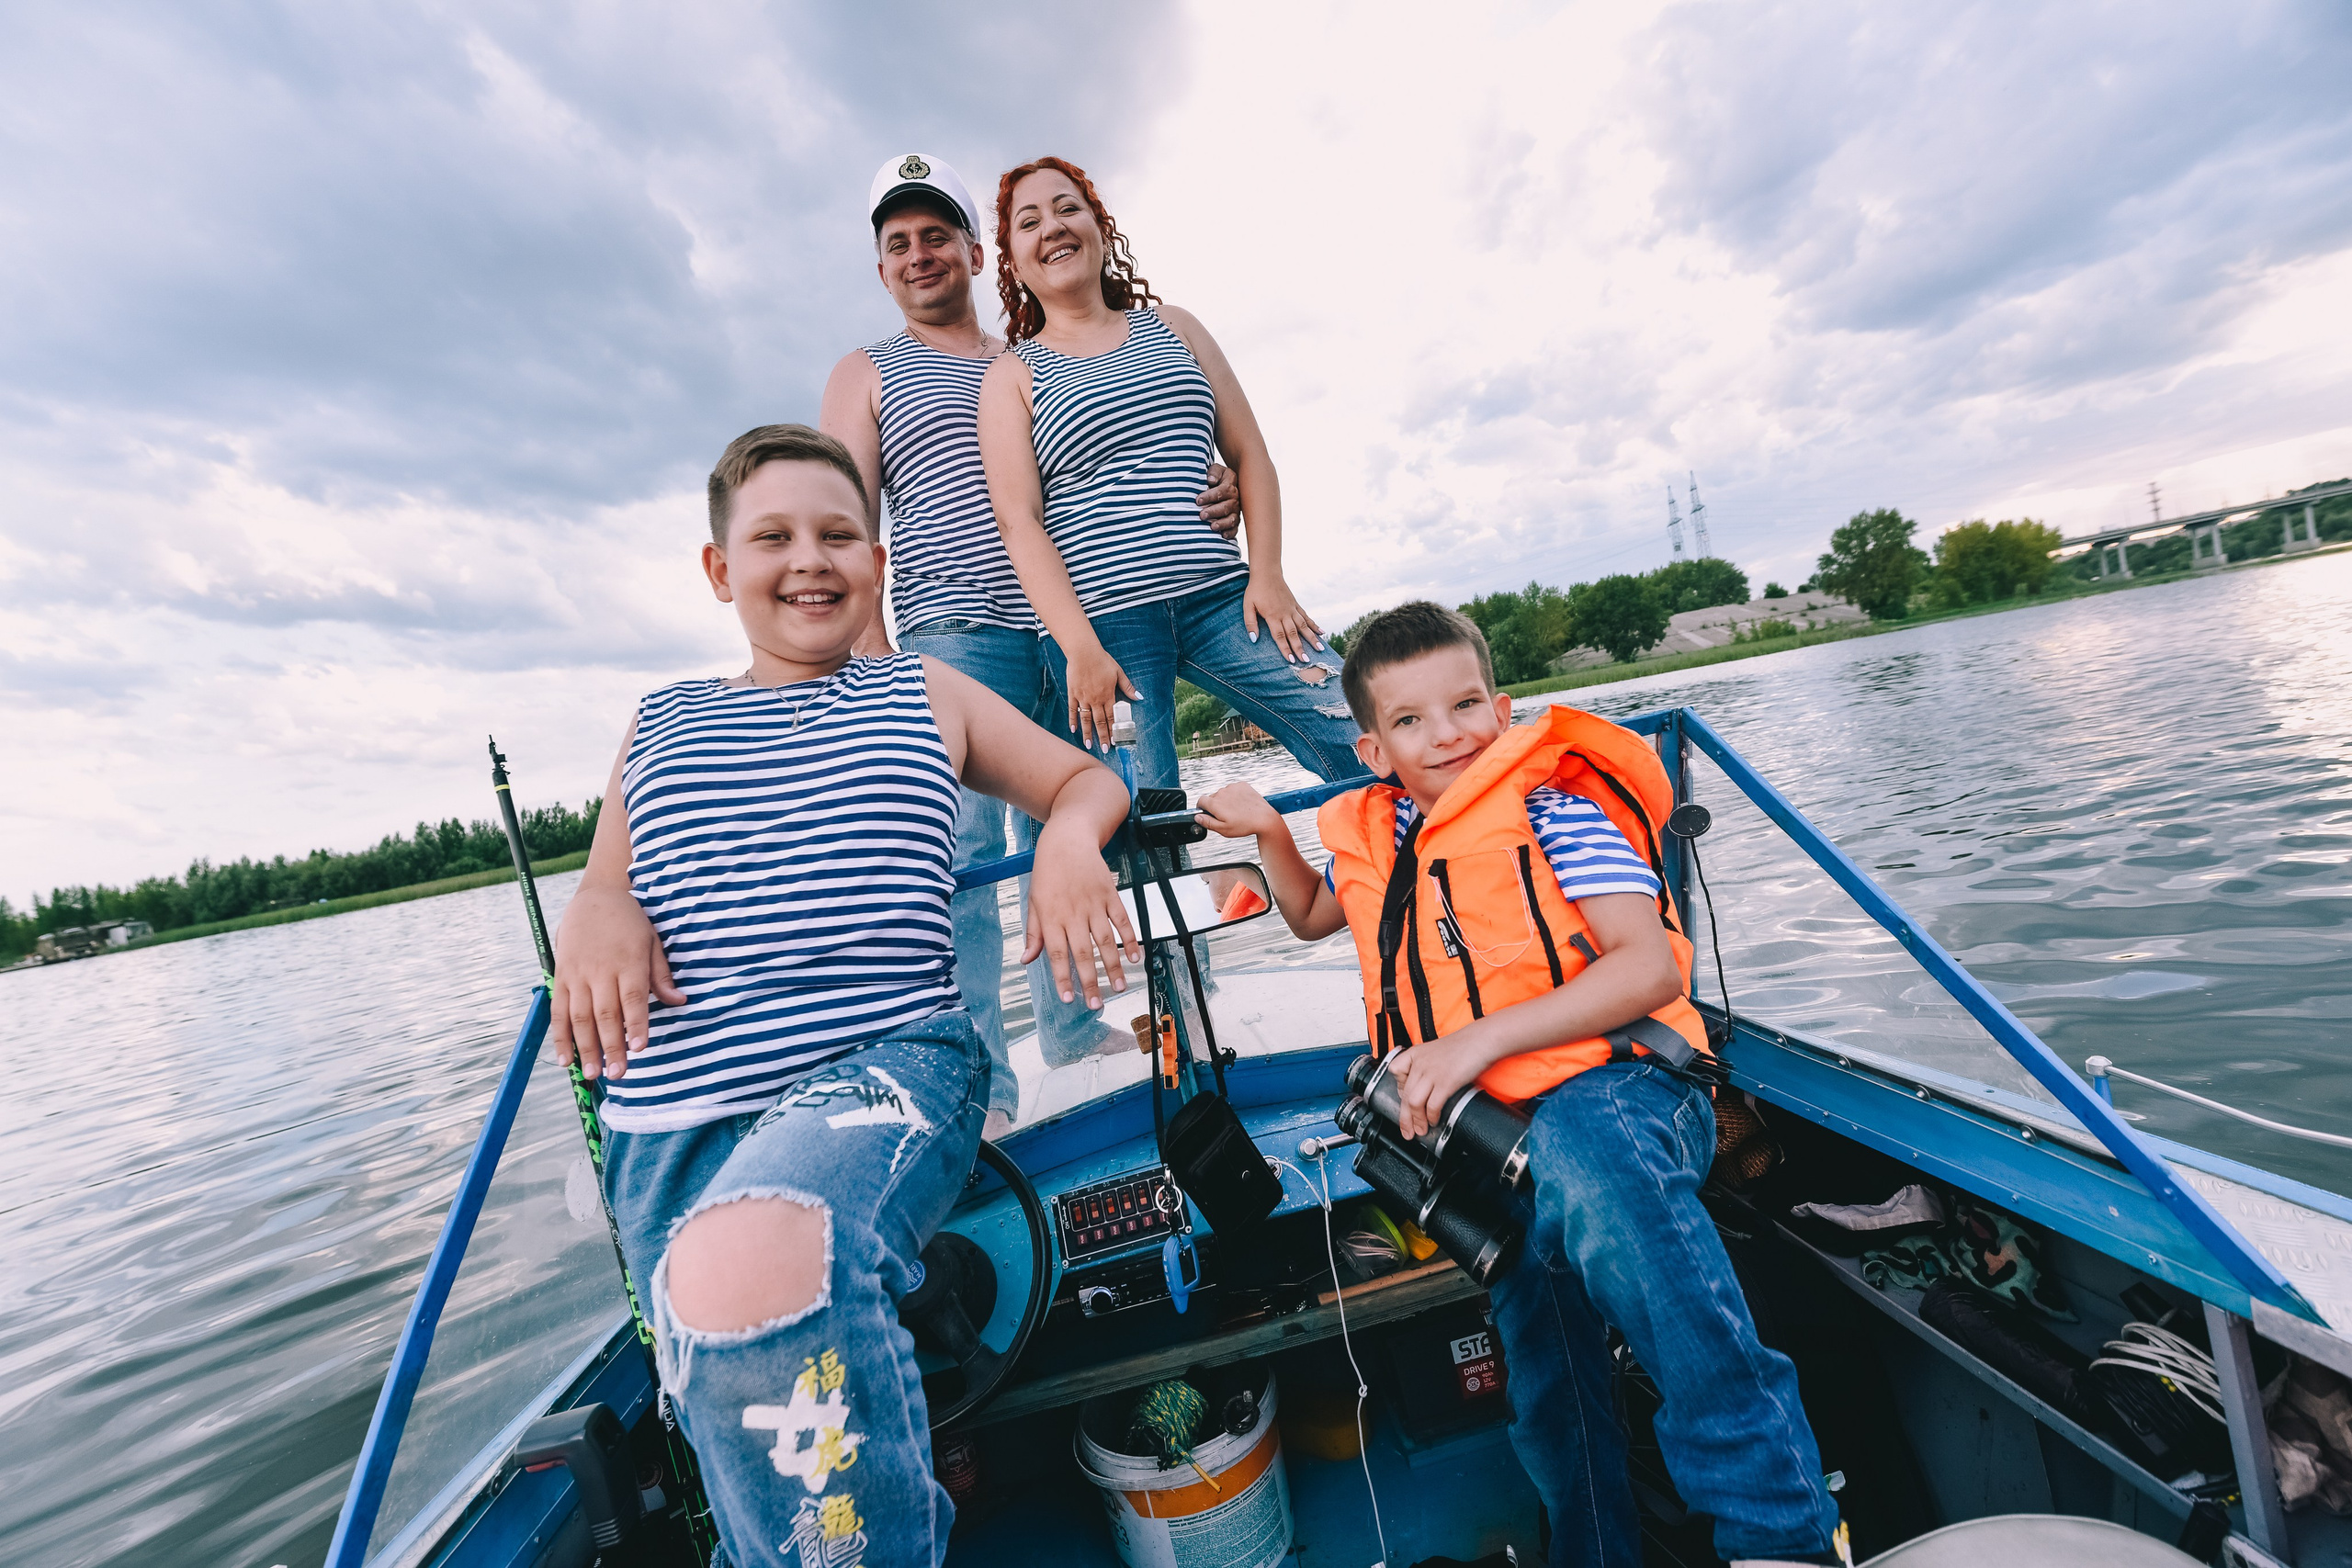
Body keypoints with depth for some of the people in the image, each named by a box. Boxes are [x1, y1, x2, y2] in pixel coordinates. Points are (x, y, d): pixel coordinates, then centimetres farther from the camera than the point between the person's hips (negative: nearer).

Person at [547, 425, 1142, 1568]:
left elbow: (1087, 779, 19)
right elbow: (604, 885, 22)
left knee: (745, 1264, -34)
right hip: (673, 1121, 4)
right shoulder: (660, 726, 21)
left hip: (887, 1060, -3)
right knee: (756, 1472, -2)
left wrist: (1067, 842, -4)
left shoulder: (924, 694, 16)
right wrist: (593, 913, -3)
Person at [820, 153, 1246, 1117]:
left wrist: (1209, 505, -4)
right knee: (965, 848, -9)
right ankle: (979, 1081, -2)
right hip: (955, 634, -4)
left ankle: (1072, 1022, 23)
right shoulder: (867, 376, 13)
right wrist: (870, 654, -13)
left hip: (1067, 625, 4)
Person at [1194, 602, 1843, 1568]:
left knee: (1589, 1166, -40)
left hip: (1608, 1086, -6)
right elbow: (1312, 917, 37)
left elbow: (1649, 966, -15)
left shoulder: (1550, 802, -5)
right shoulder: (1375, 838, 15)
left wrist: (1479, 1038, -23)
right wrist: (1269, 835, 18)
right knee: (1548, 1397, 9)